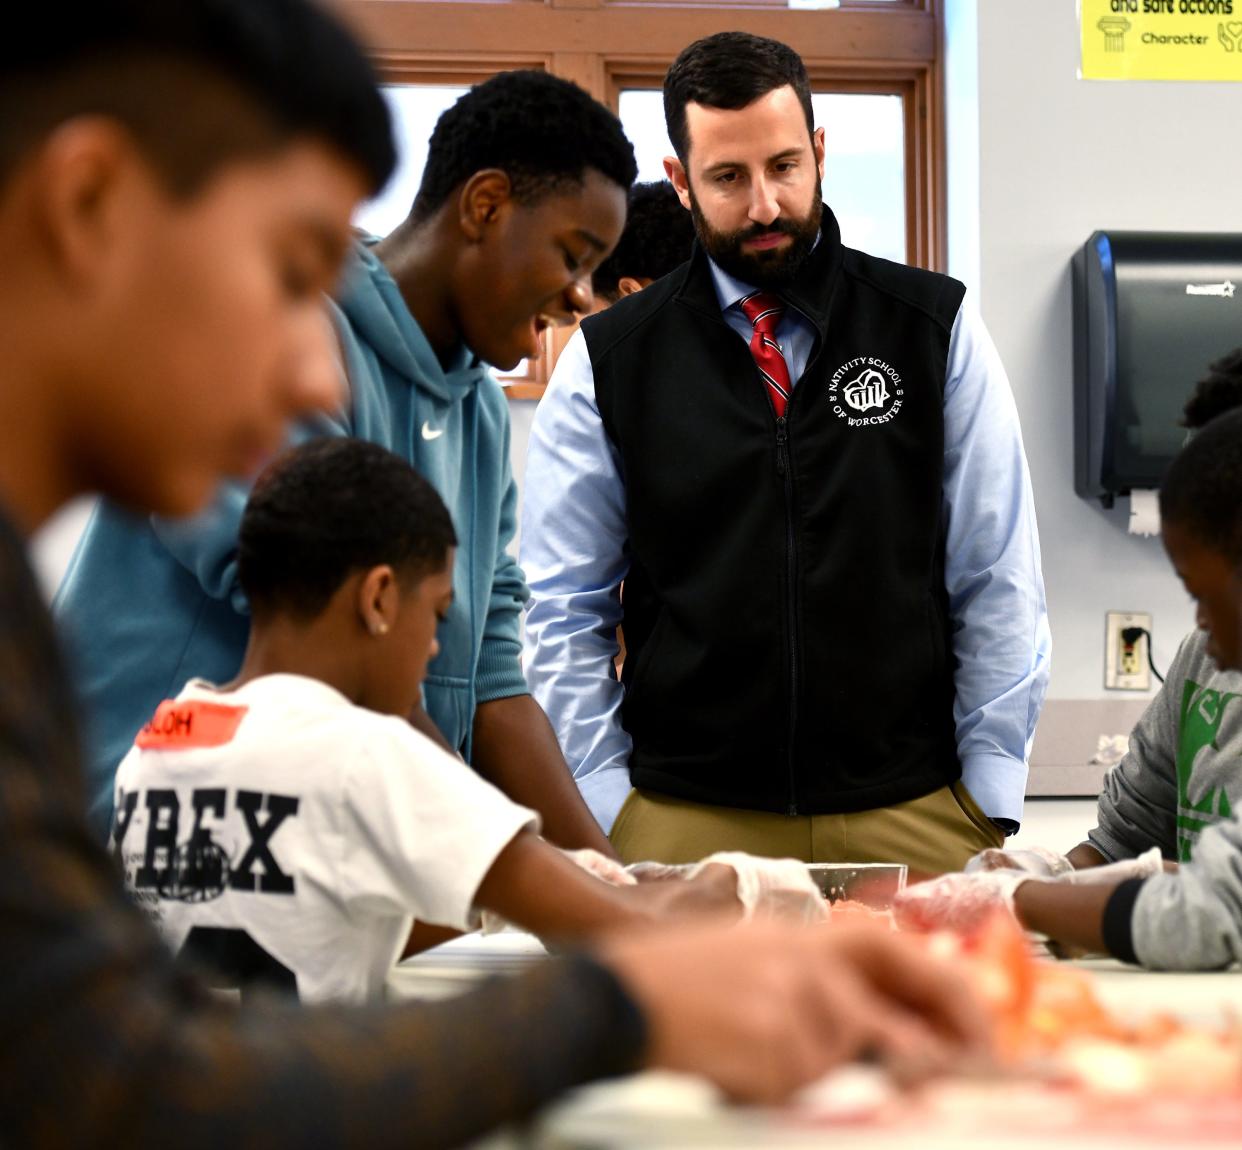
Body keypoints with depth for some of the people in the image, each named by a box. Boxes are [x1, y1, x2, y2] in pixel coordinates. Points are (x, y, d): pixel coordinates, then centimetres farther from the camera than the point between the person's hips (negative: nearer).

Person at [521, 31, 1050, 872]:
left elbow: (999, 585, 5)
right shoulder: (608, 362, 4)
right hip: (682, 820, 0)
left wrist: (989, 800, 0)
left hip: (913, 814, 1)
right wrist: (605, 810, -3)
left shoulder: (936, 330, 4)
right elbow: (562, 614, 5)